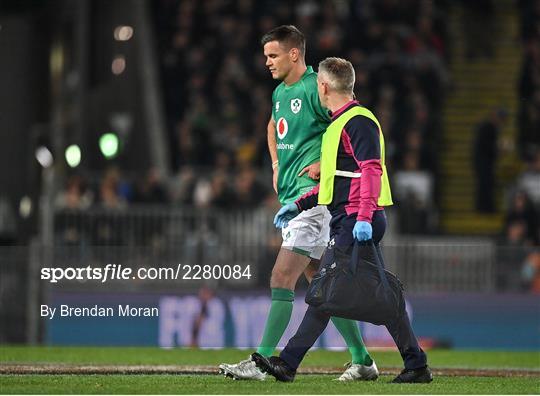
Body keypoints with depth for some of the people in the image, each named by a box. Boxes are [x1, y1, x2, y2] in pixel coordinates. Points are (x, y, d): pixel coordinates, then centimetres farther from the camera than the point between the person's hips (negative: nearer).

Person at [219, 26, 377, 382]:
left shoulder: (315, 89, -12)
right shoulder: (280, 93, 15)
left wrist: (325, 164, -17)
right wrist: (276, 165, 24)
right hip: (291, 197, 10)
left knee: (282, 279, -13)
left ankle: (261, 361, -13)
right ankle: (363, 362, 16)